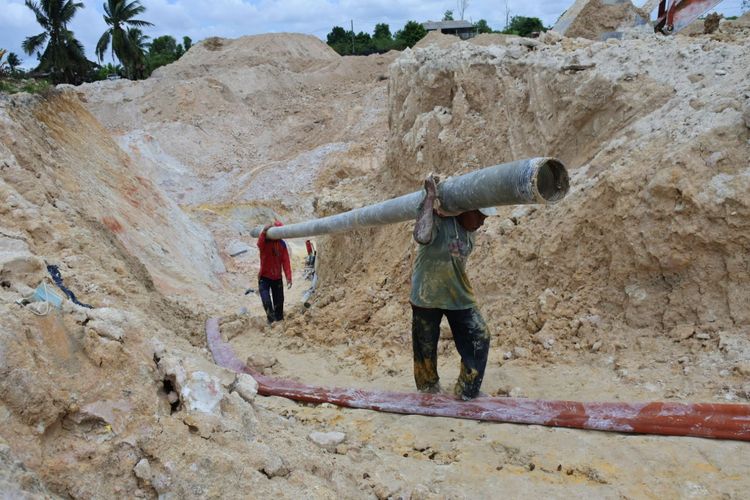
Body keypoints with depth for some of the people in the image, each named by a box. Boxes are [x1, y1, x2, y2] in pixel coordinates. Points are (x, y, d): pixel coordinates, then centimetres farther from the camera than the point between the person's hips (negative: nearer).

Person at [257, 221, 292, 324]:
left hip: (277, 278, 3)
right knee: (267, 302, -17)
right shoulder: (265, 242, -11)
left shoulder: (282, 244, -1)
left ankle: (279, 321, 22)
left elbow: (285, 261, -4)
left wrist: (288, 277, -13)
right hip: (265, 277, -3)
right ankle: (271, 320, 0)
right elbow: (260, 244, -36)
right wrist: (263, 233, -54)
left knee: (279, 302, 9)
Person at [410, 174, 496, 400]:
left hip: (459, 295, 6)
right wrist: (430, 196, -39)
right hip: (427, 295, -5)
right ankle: (428, 391, 33)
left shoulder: (470, 228, -3)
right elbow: (422, 236, -46)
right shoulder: (439, 220, -25)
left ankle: (467, 392, 14)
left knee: (479, 339, -1)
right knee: (425, 347, 9)